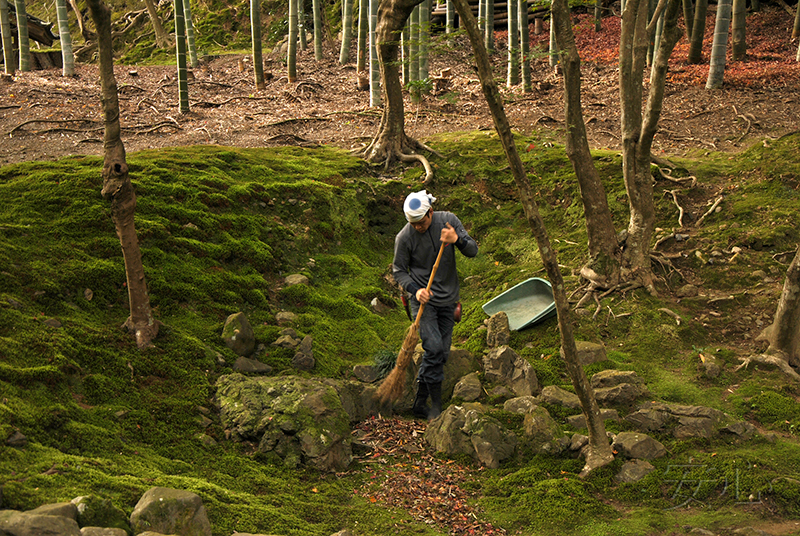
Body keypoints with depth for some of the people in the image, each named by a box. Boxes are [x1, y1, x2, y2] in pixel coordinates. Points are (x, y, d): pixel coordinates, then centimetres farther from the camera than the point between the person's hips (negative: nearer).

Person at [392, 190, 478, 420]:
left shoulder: (448, 220, -5)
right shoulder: (404, 237, -13)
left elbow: (473, 251, -5)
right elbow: (398, 270, -1)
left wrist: (457, 239, -26)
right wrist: (415, 289, -18)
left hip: (448, 299, 4)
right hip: (423, 299, -4)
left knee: (442, 353, 5)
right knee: (434, 347, -18)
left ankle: (419, 403, 18)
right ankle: (436, 405, -6)